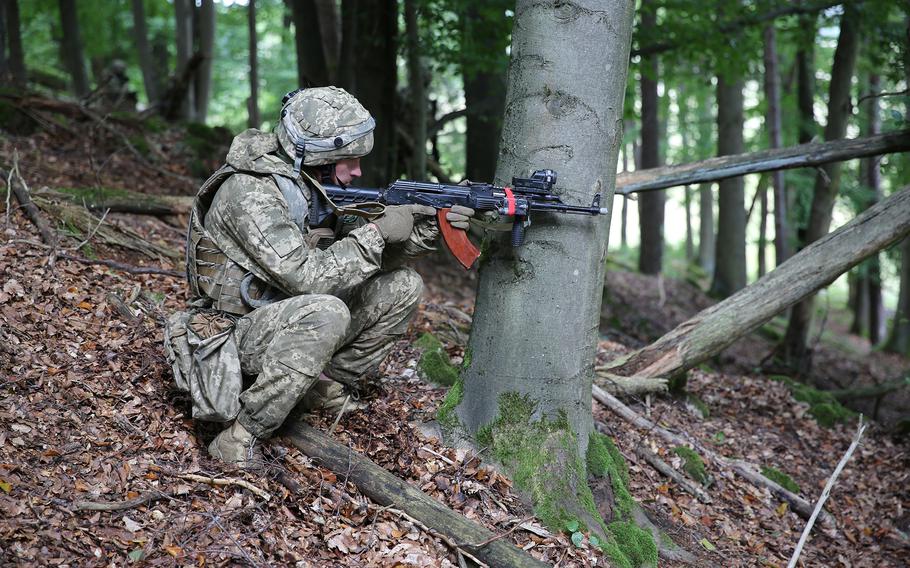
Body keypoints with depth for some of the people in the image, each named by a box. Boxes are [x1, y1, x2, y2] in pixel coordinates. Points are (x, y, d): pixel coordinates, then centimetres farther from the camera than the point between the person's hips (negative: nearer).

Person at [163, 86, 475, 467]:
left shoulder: (315, 187, 2)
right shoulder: (250, 190, -24)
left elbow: (367, 258, 7)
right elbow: (304, 277, -31)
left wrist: (426, 231, -8)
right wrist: (376, 233, -25)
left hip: (285, 320, 8)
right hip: (232, 332, -8)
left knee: (402, 286, 0)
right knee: (326, 313, -38)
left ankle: (331, 381, 10)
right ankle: (240, 434, -25)